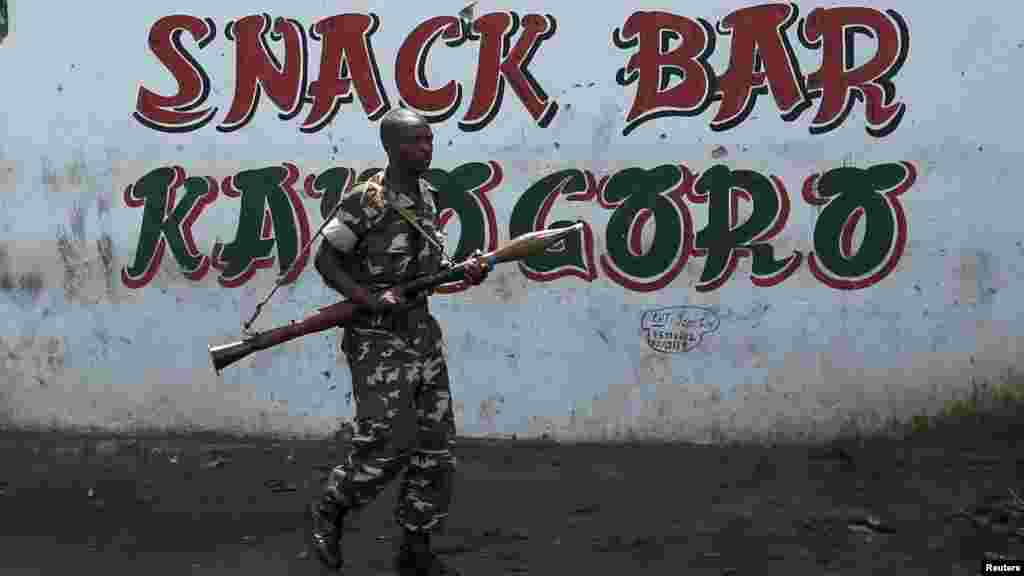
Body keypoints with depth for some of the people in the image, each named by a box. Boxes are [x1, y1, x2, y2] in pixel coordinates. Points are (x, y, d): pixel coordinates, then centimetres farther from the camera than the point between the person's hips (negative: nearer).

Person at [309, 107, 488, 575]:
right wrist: (369, 299, -21)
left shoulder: (428, 196, 9)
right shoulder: (366, 200, -13)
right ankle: (328, 512, 17)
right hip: (377, 335, -7)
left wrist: (464, 271, -1)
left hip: (422, 328, 7)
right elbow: (325, 260, -10)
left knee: (436, 447, 6)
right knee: (386, 446, -9)